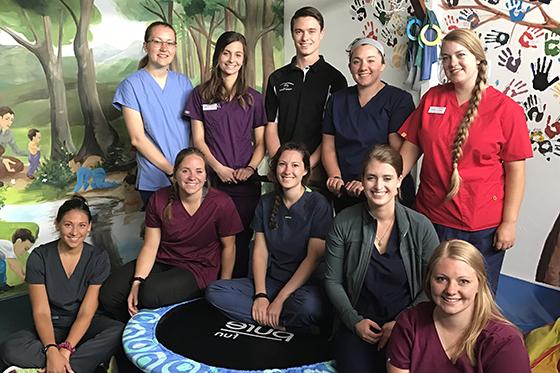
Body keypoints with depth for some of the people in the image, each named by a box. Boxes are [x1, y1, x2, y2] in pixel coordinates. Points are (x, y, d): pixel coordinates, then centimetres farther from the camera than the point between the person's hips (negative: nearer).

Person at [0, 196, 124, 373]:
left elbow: (87, 312, -12)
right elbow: (41, 312, -13)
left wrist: (65, 349, -27)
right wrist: (51, 351, -30)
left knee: (119, 332, -32)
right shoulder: (39, 257, -8)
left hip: (84, 326, 0)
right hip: (52, 328, 0)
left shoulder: (99, 258, -7)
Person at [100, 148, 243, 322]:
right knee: (108, 294, -13)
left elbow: (228, 247, -5)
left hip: (198, 268, -4)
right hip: (162, 261, 4)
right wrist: (137, 282, -18)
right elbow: (150, 246, -5)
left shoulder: (221, 204, -16)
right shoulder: (159, 199, -7)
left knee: (150, 294, -32)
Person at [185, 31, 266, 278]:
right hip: (214, 181, -1)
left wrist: (250, 168, -10)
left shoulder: (253, 98, 9)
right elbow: (198, 140, 3)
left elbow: (261, 142, 8)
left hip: (246, 183, 1)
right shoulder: (201, 94, 6)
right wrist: (218, 168, -10)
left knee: (241, 240, 4)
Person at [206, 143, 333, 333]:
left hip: (306, 284, -5)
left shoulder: (318, 204, -7)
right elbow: (260, 251, 5)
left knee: (309, 305, -41)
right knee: (214, 291, -16)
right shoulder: (266, 202, 8)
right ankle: (285, 323, -17)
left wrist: (279, 300, -16)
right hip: (271, 280, 6)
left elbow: (313, 258, -12)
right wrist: (260, 295, -11)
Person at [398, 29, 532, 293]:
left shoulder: (506, 109, -7)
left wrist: (509, 222, -9)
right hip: (432, 216, 3)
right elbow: (411, 147, 6)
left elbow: (515, 170, -6)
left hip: (482, 225, -3)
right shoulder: (432, 98, 4)